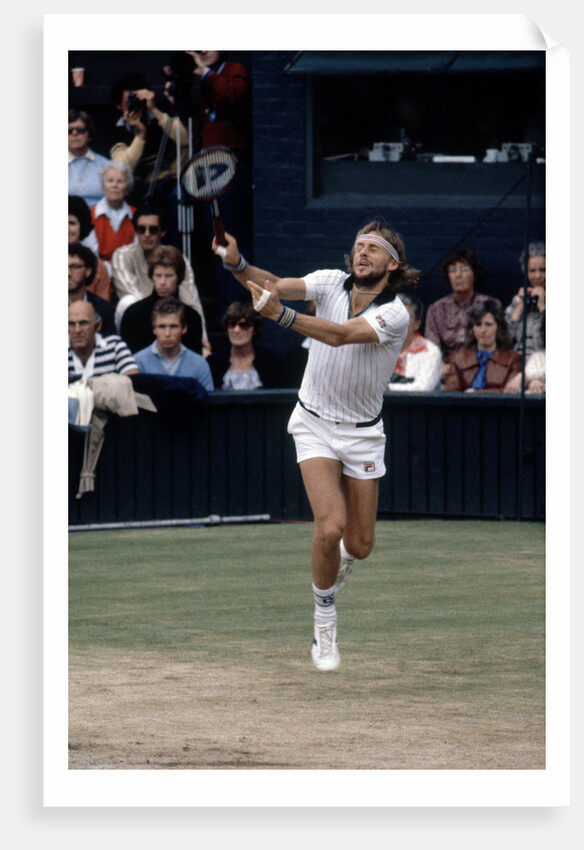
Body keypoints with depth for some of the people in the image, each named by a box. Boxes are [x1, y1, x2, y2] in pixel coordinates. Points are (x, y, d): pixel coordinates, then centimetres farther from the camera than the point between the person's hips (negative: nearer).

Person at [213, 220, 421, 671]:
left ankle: (342, 560, 45)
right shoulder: (333, 282, -9)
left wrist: (280, 314, -50)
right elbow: (277, 285, -25)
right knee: (331, 527, -19)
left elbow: (340, 335, -36)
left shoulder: (395, 315, -19)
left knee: (359, 545, 6)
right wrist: (238, 264, -46)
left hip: (362, 434, 0)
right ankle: (324, 624, 1)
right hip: (315, 426, 0)